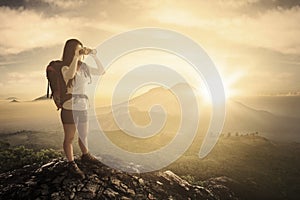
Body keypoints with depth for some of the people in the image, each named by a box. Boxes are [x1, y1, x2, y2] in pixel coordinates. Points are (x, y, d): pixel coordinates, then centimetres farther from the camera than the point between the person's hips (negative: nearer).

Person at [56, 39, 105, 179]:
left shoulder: (84, 67, 4)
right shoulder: (65, 68, -13)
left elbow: (102, 72, 6)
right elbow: (70, 75, -36)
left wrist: (94, 56, -2)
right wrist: (76, 56, -34)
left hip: (83, 108, 6)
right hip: (70, 108, -6)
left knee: (84, 135, 23)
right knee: (69, 138, 8)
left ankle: (85, 155, 44)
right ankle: (71, 164, 23)